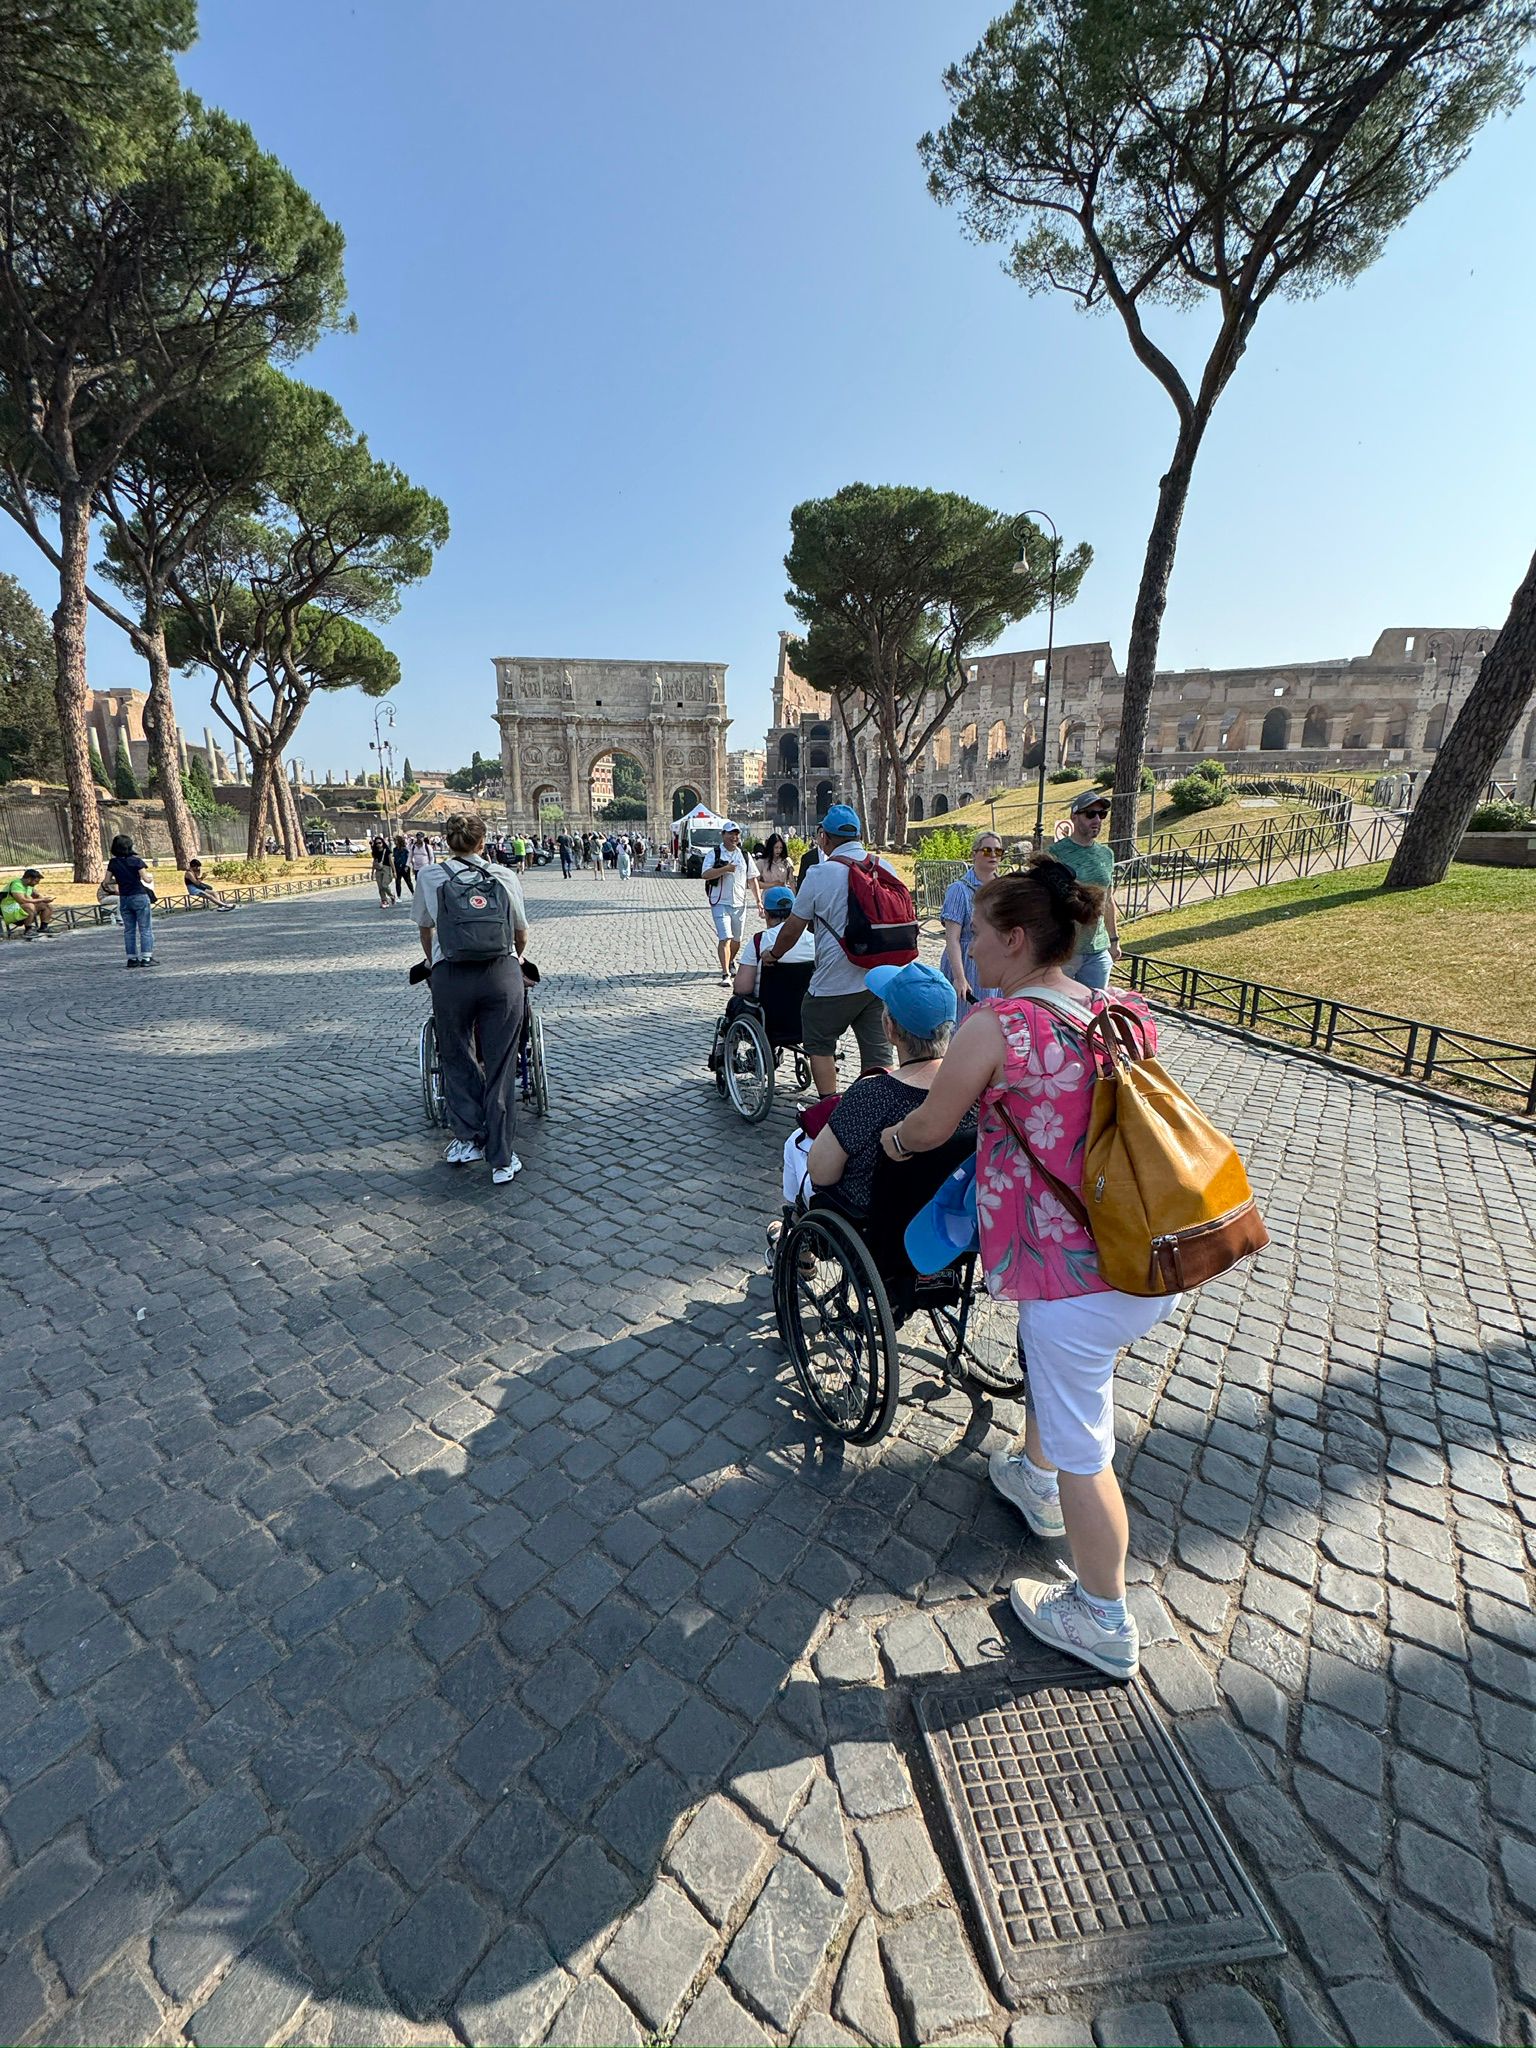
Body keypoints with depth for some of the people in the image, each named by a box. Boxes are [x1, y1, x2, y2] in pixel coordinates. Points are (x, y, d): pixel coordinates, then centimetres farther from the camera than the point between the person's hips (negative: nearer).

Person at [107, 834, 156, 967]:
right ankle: (146, 958, -6)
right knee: (145, 929, -1)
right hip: (139, 896, -4)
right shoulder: (136, 860, -8)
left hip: (124, 899, 4)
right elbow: (146, 879, -11)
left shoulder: (113, 863, 4)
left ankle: (132, 958, 12)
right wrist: (151, 878, 10)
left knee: (128, 930, 11)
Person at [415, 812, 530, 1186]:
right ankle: (502, 1160, 12)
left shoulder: (430, 876, 11)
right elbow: (521, 933, 20)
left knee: (457, 1059, 19)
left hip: (450, 975, 0)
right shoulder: (505, 876, 11)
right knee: (500, 1067, 6)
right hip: (502, 973, 0)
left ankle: (468, 1140, 23)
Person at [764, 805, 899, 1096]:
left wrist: (773, 955, 15)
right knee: (878, 1052, 11)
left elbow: (793, 928, -3)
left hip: (835, 982, -5)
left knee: (819, 1044, 14)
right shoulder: (886, 868, 5)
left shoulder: (820, 873, -10)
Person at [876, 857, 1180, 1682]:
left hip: (1075, 1271, -8)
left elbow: (929, 1128, -6)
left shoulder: (994, 1025, -17)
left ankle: (1103, 1623, 36)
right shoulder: (1127, 1013, 4)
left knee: (1082, 1444, 14)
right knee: (1049, 1359, 33)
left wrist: (893, 1136, 16)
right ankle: (1037, 1481, 57)